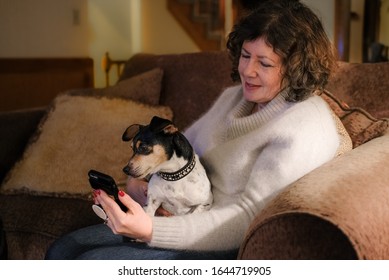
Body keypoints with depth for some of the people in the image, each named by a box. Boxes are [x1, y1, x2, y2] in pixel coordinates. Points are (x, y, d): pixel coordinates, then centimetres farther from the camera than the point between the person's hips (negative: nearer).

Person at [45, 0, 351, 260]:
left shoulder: (303, 128, -17)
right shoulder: (233, 97, 10)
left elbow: (249, 217, -24)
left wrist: (151, 231, -34)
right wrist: (141, 177, -4)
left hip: (236, 250, -8)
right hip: (192, 220, 8)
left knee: (91, 262, -18)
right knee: (63, 250, 0)